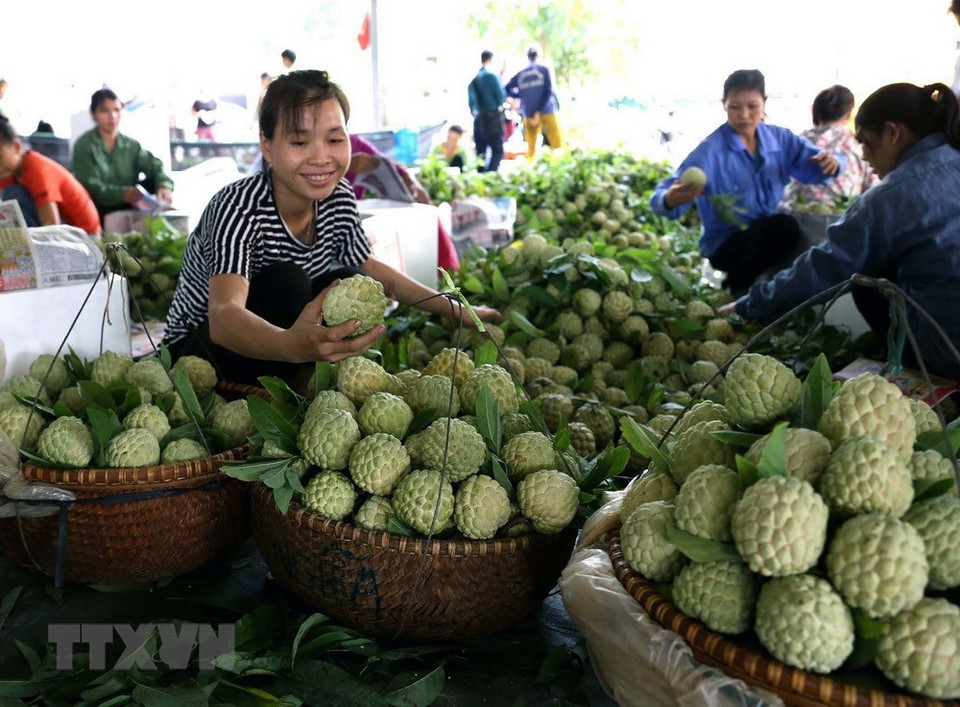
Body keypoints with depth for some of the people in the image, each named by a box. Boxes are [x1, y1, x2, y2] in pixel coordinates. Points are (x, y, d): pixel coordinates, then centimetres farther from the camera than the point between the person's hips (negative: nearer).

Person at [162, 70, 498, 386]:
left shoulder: (338, 197, -9)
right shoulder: (238, 208, -29)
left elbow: (367, 267, 10)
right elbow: (222, 317, -45)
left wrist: (457, 310, 7)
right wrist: (292, 345, -67)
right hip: (199, 349, -6)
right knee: (286, 281, -28)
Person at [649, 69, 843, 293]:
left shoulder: (779, 138, 0)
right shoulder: (710, 150, -17)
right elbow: (662, 196, -25)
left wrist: (831, 162, -21)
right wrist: (671, 200, -50)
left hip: (769, 235, 6)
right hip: (726, 243, -6)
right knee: (785, 227, -31)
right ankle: (734, 289, -9)